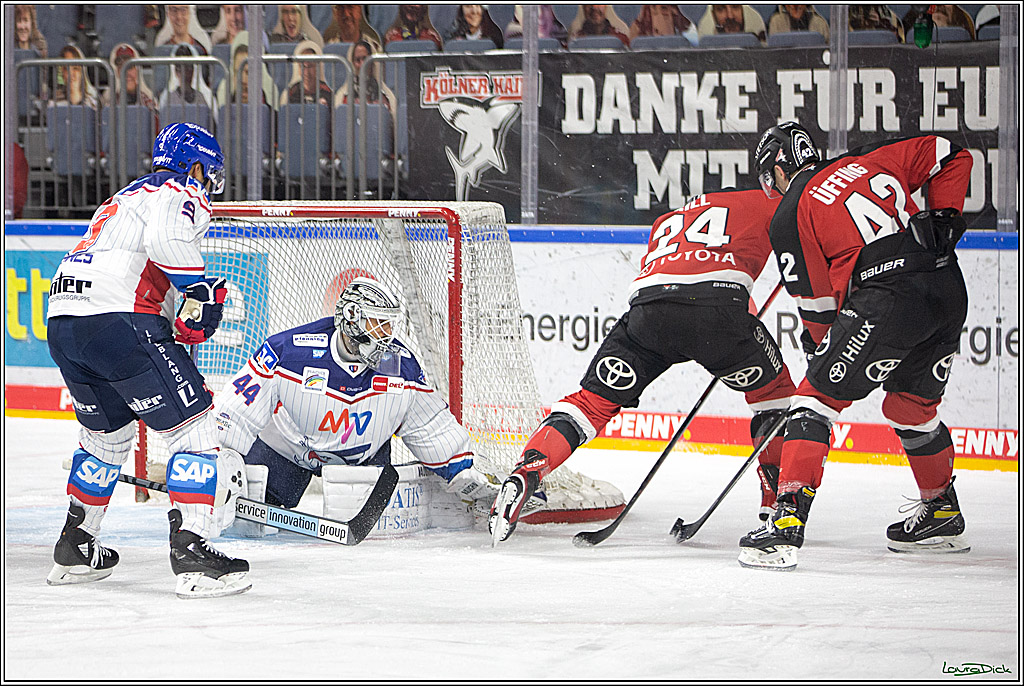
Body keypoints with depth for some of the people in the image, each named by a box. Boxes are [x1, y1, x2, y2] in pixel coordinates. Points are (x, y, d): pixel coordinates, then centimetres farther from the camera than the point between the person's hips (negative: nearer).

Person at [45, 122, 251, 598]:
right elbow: (168, 237, -19)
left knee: (107, 432, 29)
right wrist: (204, 291, -13)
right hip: (118, 320, -9)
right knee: (192, 427, -4)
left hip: (62, 325, 9)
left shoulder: (125, 198, 33)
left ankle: (75, 547, 36)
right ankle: (191, 552, -14)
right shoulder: (181, 193, 5)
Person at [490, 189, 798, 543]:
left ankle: (523, 476, -9)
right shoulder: (764, 203, 29)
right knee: (773, 389, 23)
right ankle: (777, 503, 18)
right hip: (720, 305, -3)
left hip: (648, 303, 3)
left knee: (593, 401, 11)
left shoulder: (665, 223, 40)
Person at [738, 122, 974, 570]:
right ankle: (942, 516, 38)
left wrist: (820, 348, 21)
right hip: (949, 290, 7)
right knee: (911, 407, 26)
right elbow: (951, 156, 26)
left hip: (887, 300, -7)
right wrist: (944, 216, 22)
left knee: (816, 398, -1)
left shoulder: (790, 217, 6)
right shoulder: (867, 162, 22)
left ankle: (788, 522, -12)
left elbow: (816, 302, 5)